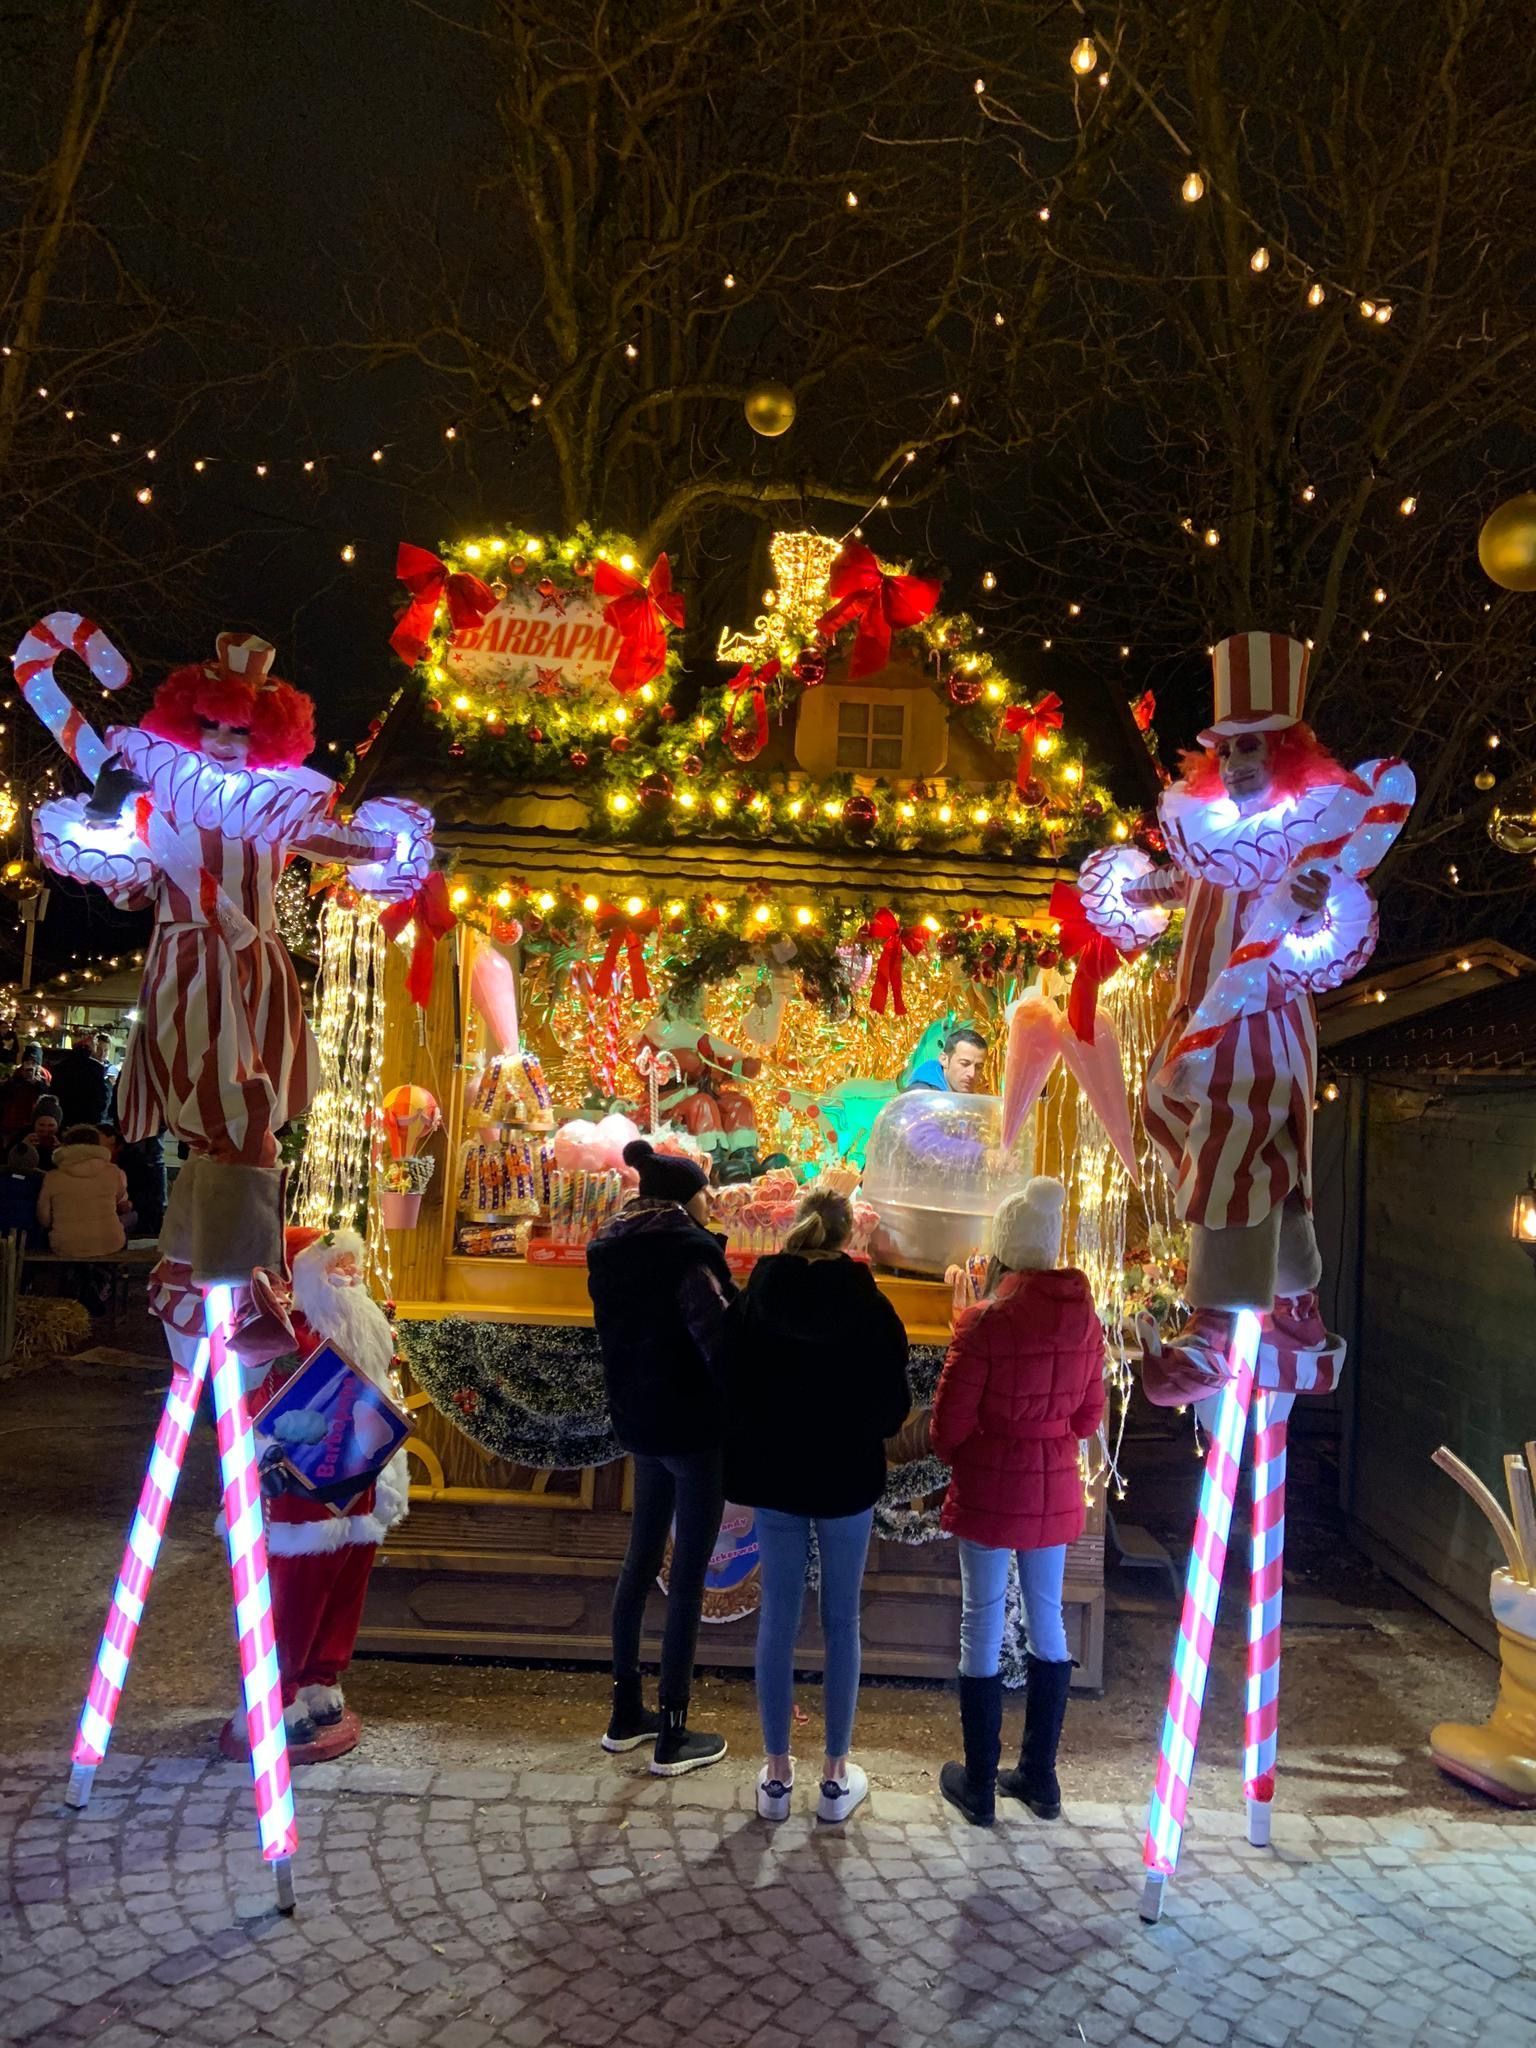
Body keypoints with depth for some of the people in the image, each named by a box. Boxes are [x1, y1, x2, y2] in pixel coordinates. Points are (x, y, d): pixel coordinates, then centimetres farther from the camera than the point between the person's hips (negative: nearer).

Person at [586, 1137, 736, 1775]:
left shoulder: (614, 1254, 5)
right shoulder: (686, 1257, -20)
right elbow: (718, 1338, -30)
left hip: (640, 1423, 8)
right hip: (693, 1429, -8)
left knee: (641, 1559, 18)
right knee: (687, 1578, 3)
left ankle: (626, 1714, 30)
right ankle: (673, 1737, 13)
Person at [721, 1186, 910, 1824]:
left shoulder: (754, 1299, -9)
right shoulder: (869, 1306, -14)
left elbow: (729, 1386, -2)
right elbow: (892, 1405, -8)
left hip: (773, 1477, 2)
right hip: (846, 1480, -2)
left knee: (777, 1620, 11)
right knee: (841, 1623, 11)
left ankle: (777, 1775, 21)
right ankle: (836, 1777, 20)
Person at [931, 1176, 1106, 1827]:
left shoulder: (986, 1321, -20)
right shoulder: (1085, 1318, -4)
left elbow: (949, 1425, -14)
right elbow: (1088, 1417, 7)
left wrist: (955, 1454, 8)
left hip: (989, 1489, -5)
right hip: (1055, 1489, 5)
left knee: (982, 1624, 7)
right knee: (1047, 1619, 16)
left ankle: (978, 1787, 18)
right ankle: (1039, 1777, 28)